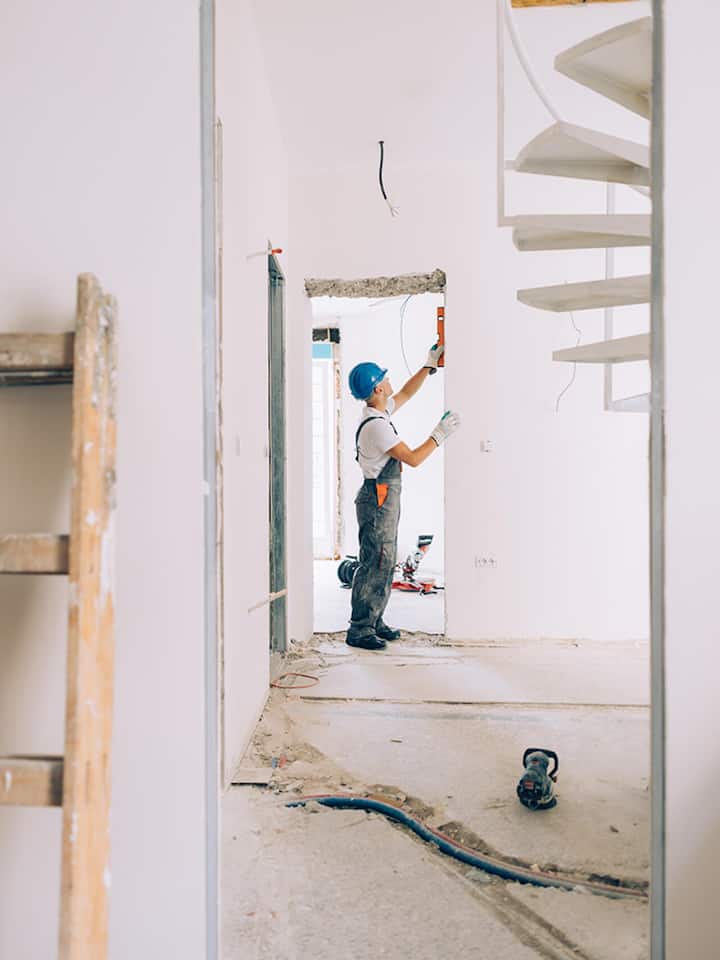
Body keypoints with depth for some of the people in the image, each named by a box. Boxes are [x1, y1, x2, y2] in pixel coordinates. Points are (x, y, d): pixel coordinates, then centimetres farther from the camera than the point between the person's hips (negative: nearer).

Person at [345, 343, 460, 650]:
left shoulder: (379, 413, 8)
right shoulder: (376, 426, -21)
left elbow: (406, 394, 27)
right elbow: (413, 458, -21)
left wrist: (430, 365, 26)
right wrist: (440, 434, -11)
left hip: (385, 499, 10)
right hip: (378, 500, -10)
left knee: (383, 564, 15)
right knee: (374, 564, -6)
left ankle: (373, 622, 23)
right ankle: (359, 629, 0)